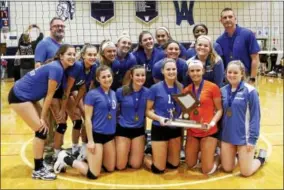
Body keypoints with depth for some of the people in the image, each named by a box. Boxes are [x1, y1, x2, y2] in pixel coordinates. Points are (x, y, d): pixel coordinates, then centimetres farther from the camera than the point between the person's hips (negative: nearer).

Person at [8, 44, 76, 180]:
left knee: (45, 127, 12)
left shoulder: (57, 67, 6)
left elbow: (48, 94, 6)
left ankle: (40, 163, 25)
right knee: (41, 130, -7)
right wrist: (43, 117, -10)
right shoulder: (56, 68, -22)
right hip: (19, 97, -10)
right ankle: (38, 170, 3)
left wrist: (43, 116, 5)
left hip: (27, 96, 10)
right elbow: (49, 95, -17)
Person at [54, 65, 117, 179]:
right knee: (92, 174, -4)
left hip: (110, 135, 7)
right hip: (96, 134, -7)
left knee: (110, 168, 12)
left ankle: (90, 158, 33)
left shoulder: (113, 94, 7)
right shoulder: (92, 94, -12)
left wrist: (115, 133, 13)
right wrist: (90, 140, -16)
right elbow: (87, 119, -13)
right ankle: (66, 158, 13)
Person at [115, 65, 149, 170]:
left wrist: (145, 129, 6)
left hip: (139, 130, 2)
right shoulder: (121, 91, -13)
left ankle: (129, 152, 37)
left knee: (136, 165, 7)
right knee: (120, 166, 3)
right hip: (123, 129, -2)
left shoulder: (147, 92, -6)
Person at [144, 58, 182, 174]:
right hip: (159, 129, -5)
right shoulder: (155, 88, -11)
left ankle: (156, 155, 40)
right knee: (158, 169, 0)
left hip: (175, 129, 5)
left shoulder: (180, 88, 2)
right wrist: (159, 118, -25)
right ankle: (145, 157, 29)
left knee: (174, 164, 15)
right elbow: (148, 111, -7)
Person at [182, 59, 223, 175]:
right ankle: (203, 151, 40)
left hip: (209, 132, -4)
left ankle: (218, 156, 28)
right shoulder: (186, 90, 3)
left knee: (207, 170, -1)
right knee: (190, 165, 14)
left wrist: (213, 122, -22)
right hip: (192, 131, 4)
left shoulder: (213, 87, -9)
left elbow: (219, 109, -6)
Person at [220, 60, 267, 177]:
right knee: (227, 169, 10)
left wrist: (252, 139, -14)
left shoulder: (250, 91, -12)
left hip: (244, 136, -4)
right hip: (227, 135, 5)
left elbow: (255, 116, -11)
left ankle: (261, 157, 31)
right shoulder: (223, 90, 3)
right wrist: (219, 135, 8)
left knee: (246, 172, 2)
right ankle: (238, 154, 39)